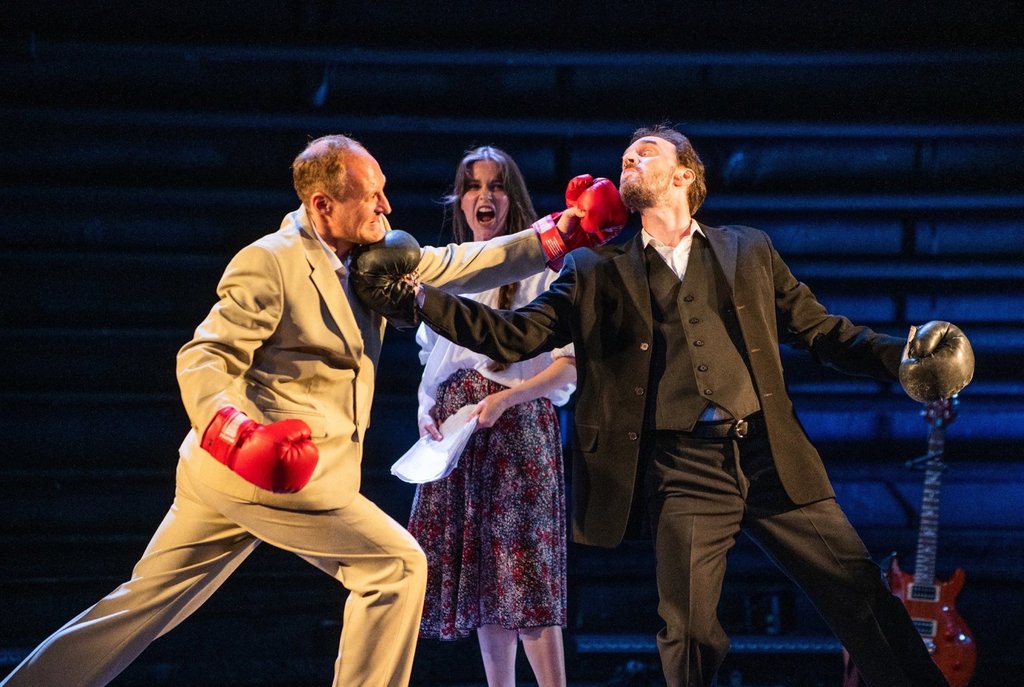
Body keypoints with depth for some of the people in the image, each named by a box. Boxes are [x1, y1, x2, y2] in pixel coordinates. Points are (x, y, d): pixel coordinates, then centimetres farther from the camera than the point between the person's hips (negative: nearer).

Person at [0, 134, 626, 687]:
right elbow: (204, 359, -17)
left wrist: (557, 236, 6)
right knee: (397, 564, -2)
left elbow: (455, 266, 13)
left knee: (146, 606, 11)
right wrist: (236, 430, -36)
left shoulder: (374, 258, 12)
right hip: (279, 475, -9)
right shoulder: (270, 262, -12)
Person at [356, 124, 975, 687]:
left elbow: (821, 330, 15)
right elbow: (514, 336, 5)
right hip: (683, 471, -1)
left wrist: (903, 355, -2)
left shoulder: (749, 251, 15)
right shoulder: (599, 271, 12)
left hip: (771, 456, 1)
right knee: (690, 634, -6)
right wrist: (420, 298, -7)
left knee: (863, 598, -1)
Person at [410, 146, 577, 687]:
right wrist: (425, 407, 4)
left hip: (517, 425, -6)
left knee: (521, 570, -12)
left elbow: (571, 364, -7)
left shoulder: (539, 267, -1)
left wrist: (506, 397, -20)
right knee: (479, 573, 5)